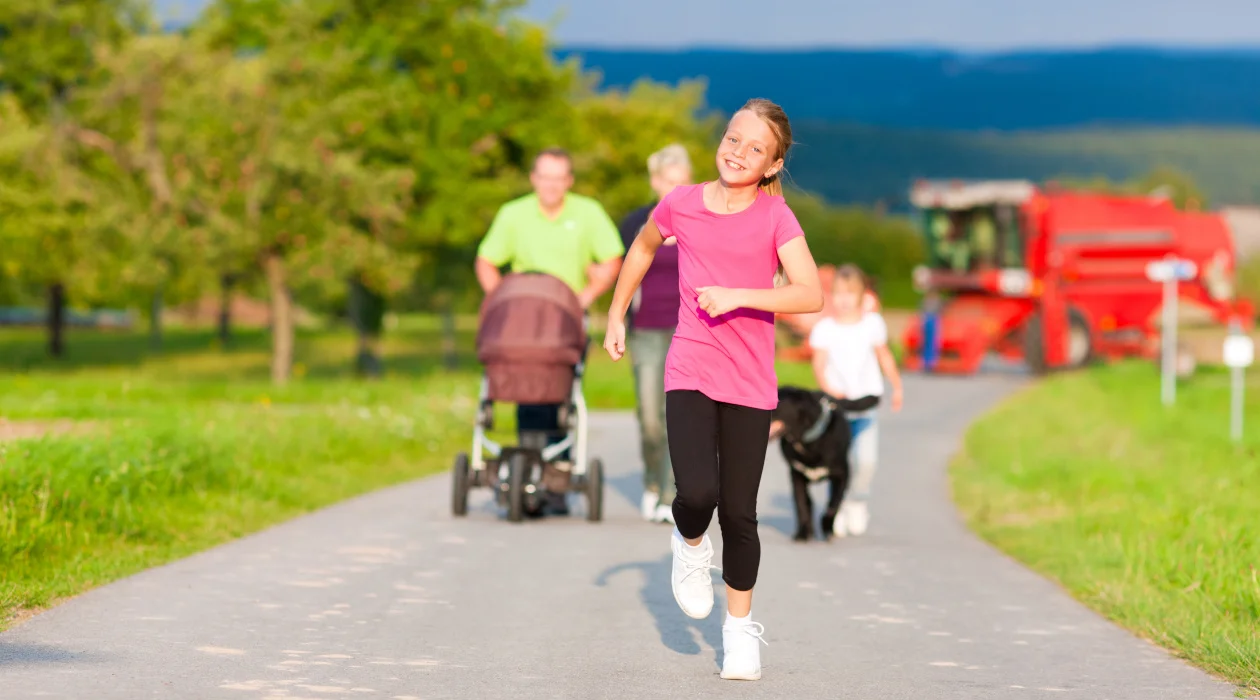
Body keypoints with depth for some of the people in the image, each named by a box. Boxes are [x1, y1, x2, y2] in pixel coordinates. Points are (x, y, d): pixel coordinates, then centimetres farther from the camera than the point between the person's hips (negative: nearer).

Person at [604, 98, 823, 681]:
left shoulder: (775, 217, -7)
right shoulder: (682, 204, 0)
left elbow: (811, 295, -18)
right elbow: (643, 248, 22)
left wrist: (737, 296, -27)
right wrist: (616, 315, 24)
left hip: (750, 383, 0)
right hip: (689, 374, 1)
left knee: (739, 512, 3)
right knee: (697, 492, -20)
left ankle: (740, 626, 23)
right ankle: (690, 545, 16)